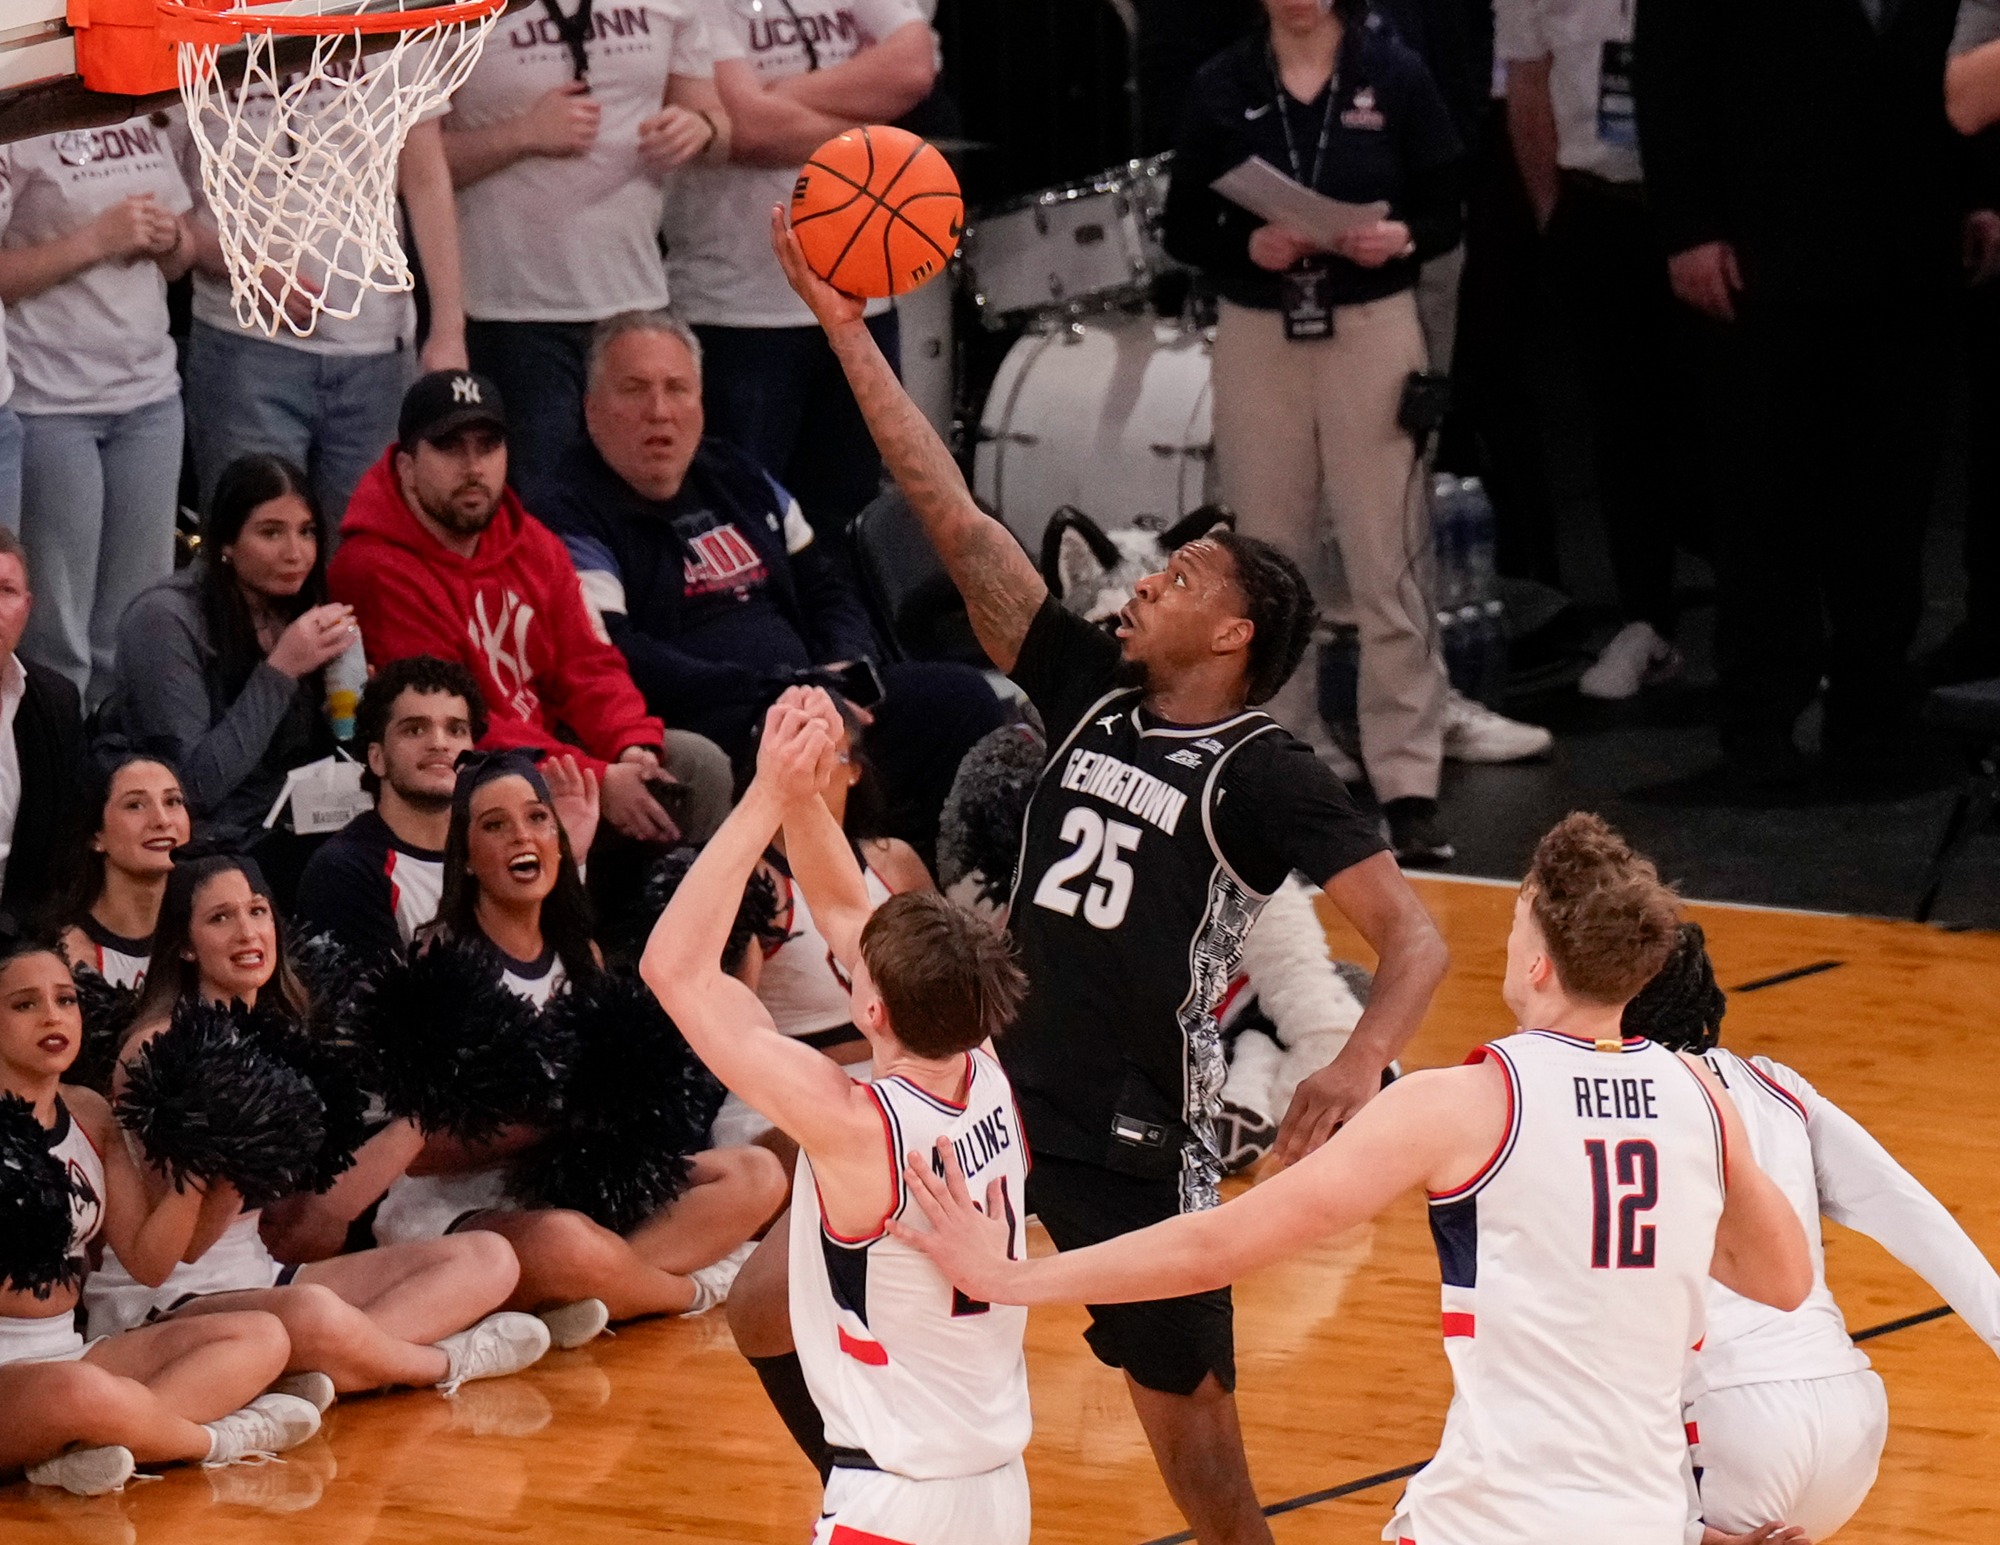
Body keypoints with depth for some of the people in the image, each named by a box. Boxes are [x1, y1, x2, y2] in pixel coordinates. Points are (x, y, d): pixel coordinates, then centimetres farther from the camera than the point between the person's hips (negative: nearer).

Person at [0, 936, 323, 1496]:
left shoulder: (89, 1115, 13)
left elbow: (149, 1259, 10)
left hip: (69, 1352, 9)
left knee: (261, 1337, -3)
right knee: (77, 1390, -42)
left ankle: (87, 1455, -24)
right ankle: (217, 1438, -11)